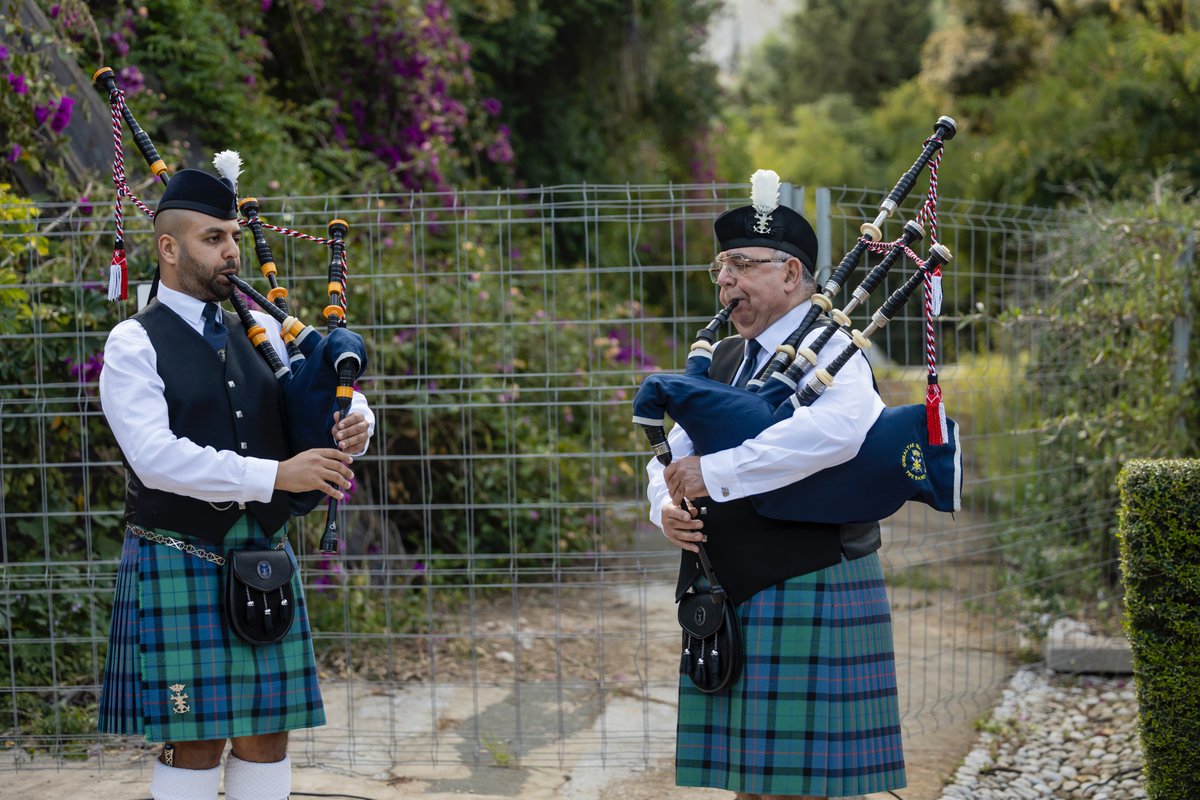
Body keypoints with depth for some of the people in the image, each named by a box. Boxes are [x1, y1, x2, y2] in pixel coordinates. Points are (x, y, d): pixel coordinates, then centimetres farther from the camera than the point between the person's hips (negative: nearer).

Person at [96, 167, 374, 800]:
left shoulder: (261, 332, 12)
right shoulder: (134, 344, -5)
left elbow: (338, 398, 18)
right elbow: (156, 457, -18)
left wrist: (353, 425, -8)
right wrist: (275, 475, -24)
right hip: (179, 566, -5)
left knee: (266, 736, 6)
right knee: (194, 743, -3)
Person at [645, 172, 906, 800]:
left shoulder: (829, 355, -9)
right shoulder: (722, 361, 17)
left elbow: (835, 431, -31)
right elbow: (671, 457, 15)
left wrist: (713, 473, -29)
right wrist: (669, 508, -9)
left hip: (806, 596, -7)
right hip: (729, 602, 8)